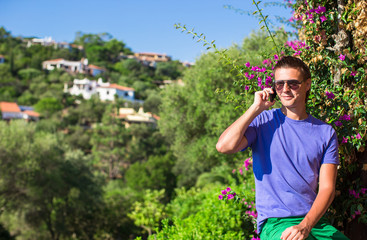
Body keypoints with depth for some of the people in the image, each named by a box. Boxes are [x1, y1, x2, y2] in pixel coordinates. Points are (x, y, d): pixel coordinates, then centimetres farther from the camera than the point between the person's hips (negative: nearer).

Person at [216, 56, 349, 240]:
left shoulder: (325, 132, 9)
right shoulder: (263, 121, 4)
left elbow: (327, 188, 1)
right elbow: (224, 146, -15)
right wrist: (256, 108, -7)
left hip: (314, 220, 3)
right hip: (274, 222, -3)